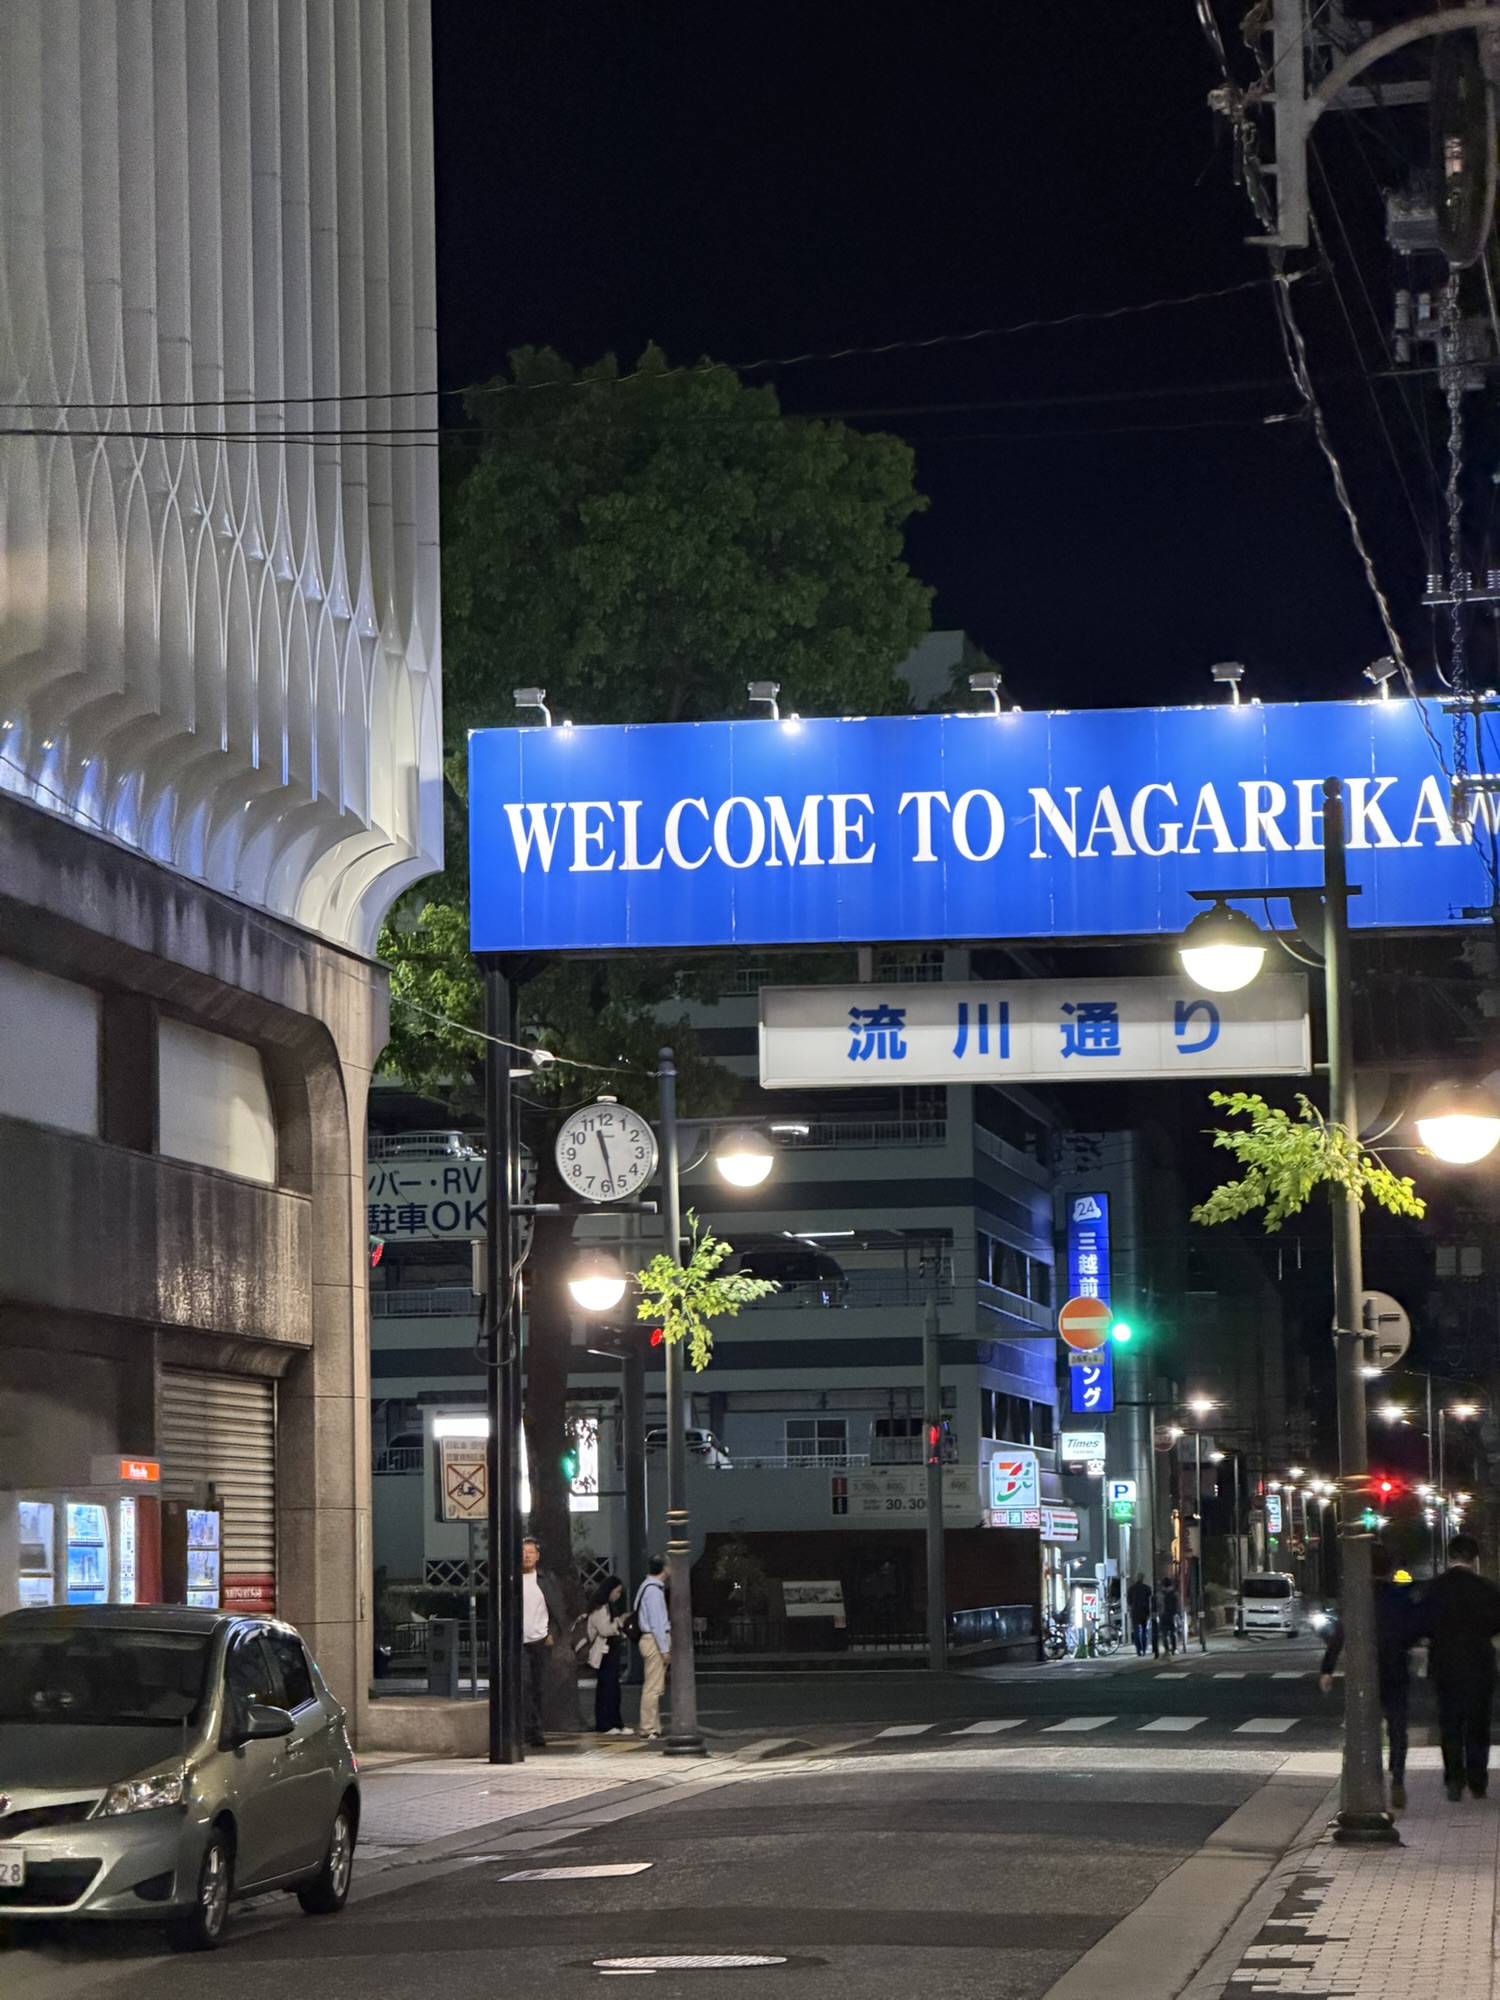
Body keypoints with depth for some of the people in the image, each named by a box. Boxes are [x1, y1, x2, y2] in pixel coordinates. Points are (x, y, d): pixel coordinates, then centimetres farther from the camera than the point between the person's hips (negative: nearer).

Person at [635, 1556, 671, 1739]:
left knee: (654, 1687, 11)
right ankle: (649, 1728, -9)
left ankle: (653, 1727, 14)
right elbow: (656, 1621, -19)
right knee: (653, 1687, -9)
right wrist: (664, 1648, -18)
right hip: (655, 1640, -10)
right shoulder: (653, 1590, -16)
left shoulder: (653, 1586, 15)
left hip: (653, 1640, 10)